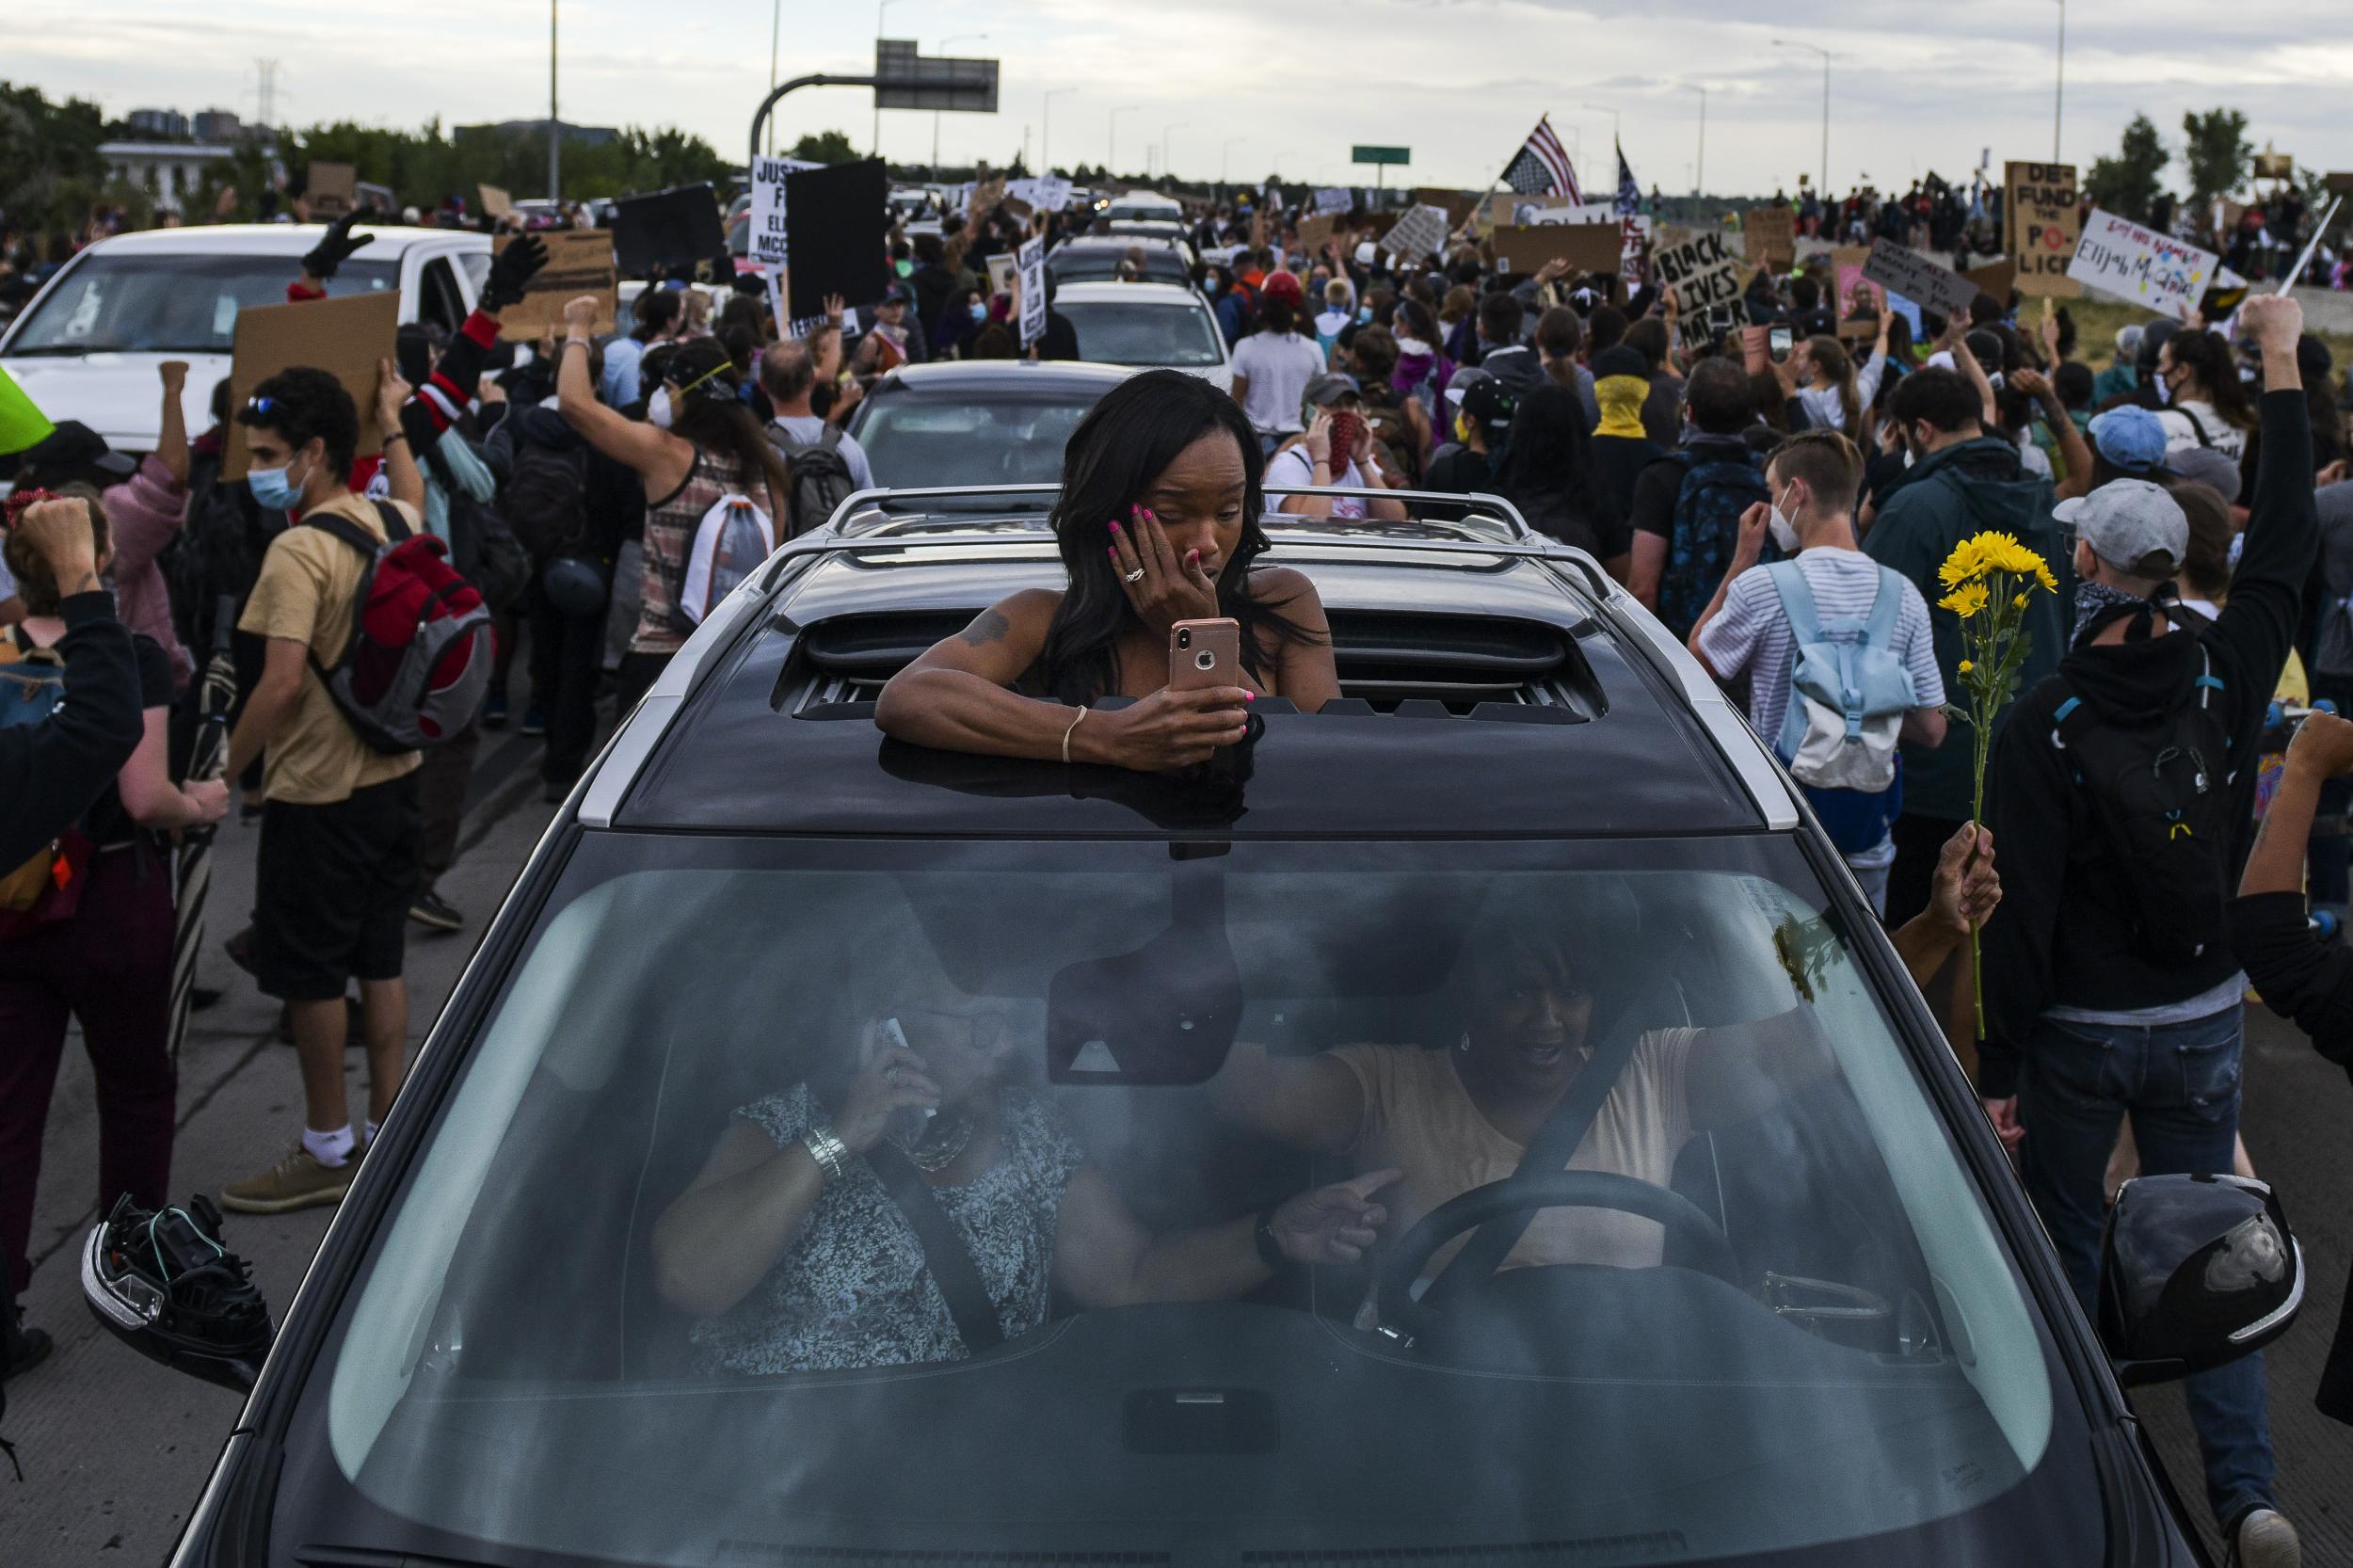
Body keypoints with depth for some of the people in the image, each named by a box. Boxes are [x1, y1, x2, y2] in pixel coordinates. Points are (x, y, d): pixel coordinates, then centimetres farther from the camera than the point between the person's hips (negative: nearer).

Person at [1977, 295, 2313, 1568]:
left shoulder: (2044, 722, -16)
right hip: (2205, 1019, 3)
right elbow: (2285, 547, 10)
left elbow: (2021, 909, -16)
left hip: (2080, 1030, -3)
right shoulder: (2225, 674, -8)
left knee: (2065, 1251, 14)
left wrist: (1999, 1065, -9)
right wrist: (2281, 371, 18)